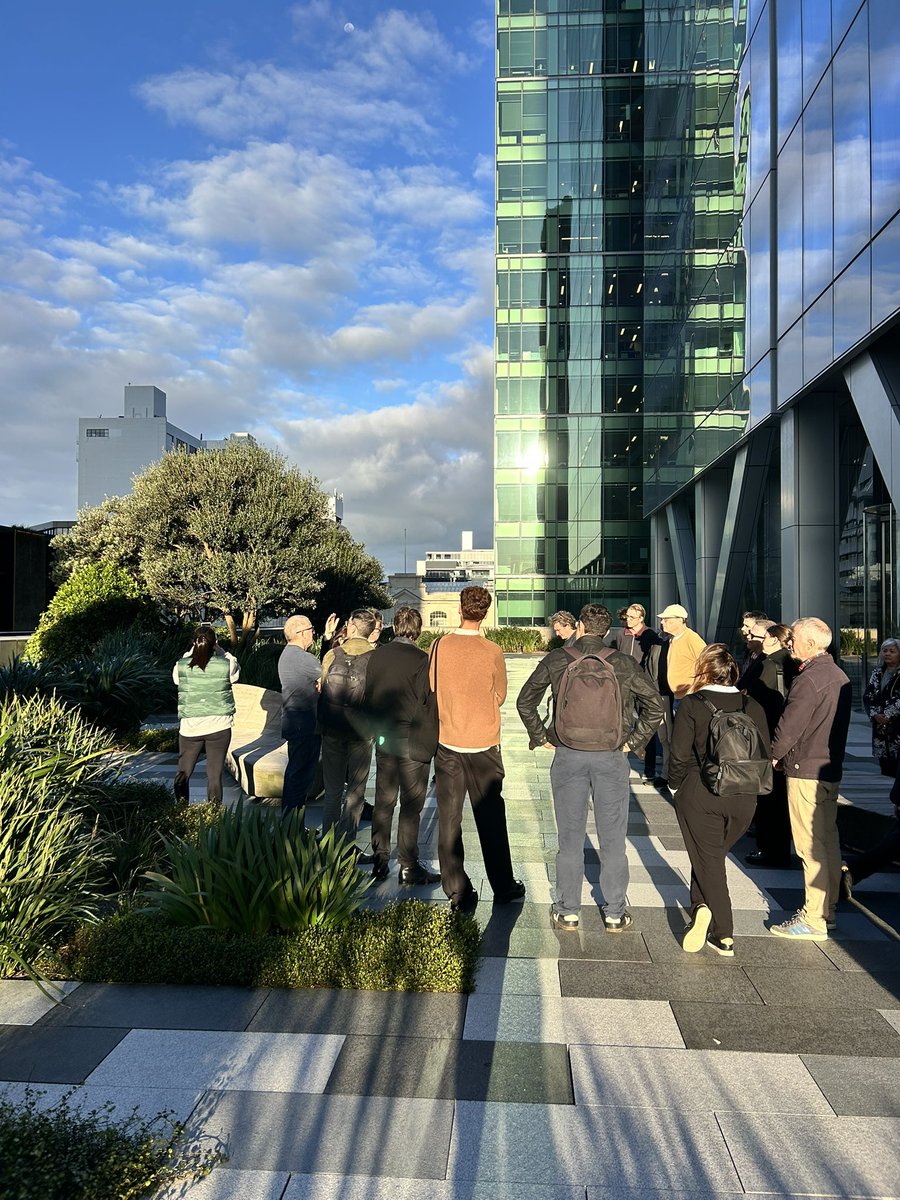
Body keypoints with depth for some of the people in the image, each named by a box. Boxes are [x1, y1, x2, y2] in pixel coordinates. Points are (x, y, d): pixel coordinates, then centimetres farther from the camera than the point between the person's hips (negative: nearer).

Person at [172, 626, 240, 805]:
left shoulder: (181, 666, -7)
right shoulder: (226, 665, -10)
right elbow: (235, 672, 12)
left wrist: (192, 651, 13)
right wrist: (219, 650, 12)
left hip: (190, 728, 1)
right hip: (219, 728, -1)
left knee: (183, 775, 17)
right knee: (215, 775, 8)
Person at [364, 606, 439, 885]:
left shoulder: (377, 655, 1)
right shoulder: (421, 660, -16)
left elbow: (367, 695, 7)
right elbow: (426, 703, -16)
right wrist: (431, 740, -5)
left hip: (383, 739, 5)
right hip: (412, 742, -5)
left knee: (383, 802, 15)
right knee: (411, 806, 5)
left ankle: (379, 862, 24)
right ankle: (408, 867, 12)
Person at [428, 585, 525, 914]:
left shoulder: (439, 646, -8)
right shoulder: (492, 652, -12)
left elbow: (431, 690, 5)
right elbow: (500, 696, 2)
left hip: (446, 742, 1)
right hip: (484, 744, -1)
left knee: (448, 819, 8)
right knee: (490, 818, 12)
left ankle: (458, 894, 14)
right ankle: (503, 887, 23)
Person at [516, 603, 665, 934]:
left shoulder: (556, 660, -2)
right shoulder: (623, 663, -3)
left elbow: (525, 701, 3)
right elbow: (655, 705, -3)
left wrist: (540, 737, 10)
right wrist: (634, 741, 4)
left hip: (567, 757, 0)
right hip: (611, 758, 0)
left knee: (570, 837, 10)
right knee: (612, 839, 11)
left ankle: (568, 912, 20)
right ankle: (615, 914, 21)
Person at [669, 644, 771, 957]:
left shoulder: (692, 705, -9)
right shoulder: (752, 707, 2)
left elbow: (679, 755, -11)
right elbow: (766, 755, 3)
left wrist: (677, 787, 6)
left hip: (700, 795, -4)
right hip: (744, 799, 4)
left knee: (708, 860, 7)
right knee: (712, 855, 21)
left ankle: (724, 936, 0)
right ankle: (703, 910, 15)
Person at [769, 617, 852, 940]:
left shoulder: (809, 678, -19)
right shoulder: (839, 676, 11)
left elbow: (789, 726, -20)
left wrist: (775, 756, -3)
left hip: (806, 771, -9)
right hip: (831, 767, 9)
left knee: (810, 845, -4)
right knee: (828, 841, 15)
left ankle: (813, 920, 1)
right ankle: (827, 910, 25)